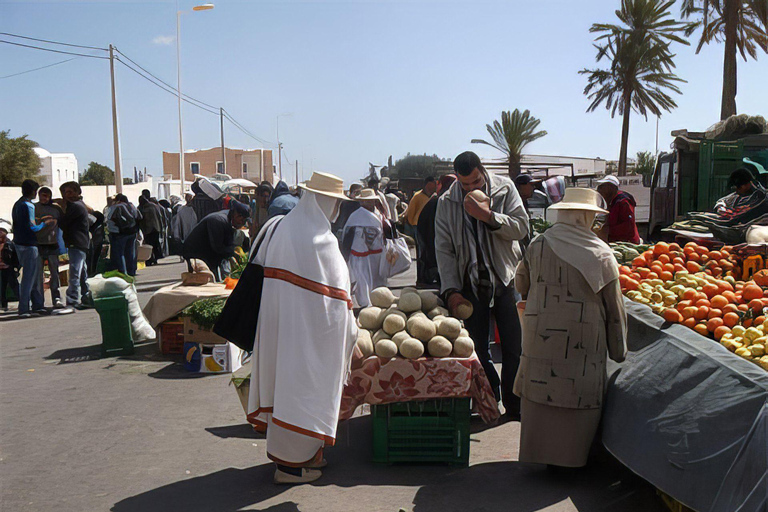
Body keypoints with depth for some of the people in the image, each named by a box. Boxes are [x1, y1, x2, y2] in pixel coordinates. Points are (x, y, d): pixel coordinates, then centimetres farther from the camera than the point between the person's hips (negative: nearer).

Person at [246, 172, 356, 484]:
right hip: (307, 327, -8)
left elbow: (261, 268, 11)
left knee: (283, 380, 18)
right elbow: (335, 296, -16)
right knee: (305, 384, 3)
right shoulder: (321, 241, -19)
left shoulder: (277, 227, 5)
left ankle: (281, 450, 32)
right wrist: (350, 331, -4)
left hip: (276, 323, 8)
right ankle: (291, 462, 13)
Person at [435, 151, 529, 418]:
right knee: (478, 349, 3)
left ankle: (515, 406, 18)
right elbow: (443, 249, -1)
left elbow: (521, 228, -7)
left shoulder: (504, 188, 0)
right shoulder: (447, 202, 1)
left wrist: (488, 216, -21)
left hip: (506, 278, 0)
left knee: (513, 348, 4)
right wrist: (451, 291, -9)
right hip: (471, 284, 0)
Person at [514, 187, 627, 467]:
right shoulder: (601, 253, -6)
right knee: (579, 401, 8)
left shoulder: (538, 244, 0)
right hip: (584, 340, -2)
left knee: (540, 394, 11)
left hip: (540, 336, 3)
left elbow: (521, 283, 14)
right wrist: (619, 350, 9)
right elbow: (614, 307, -1)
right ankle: (571, 456, 17)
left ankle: (539, 452, 20)